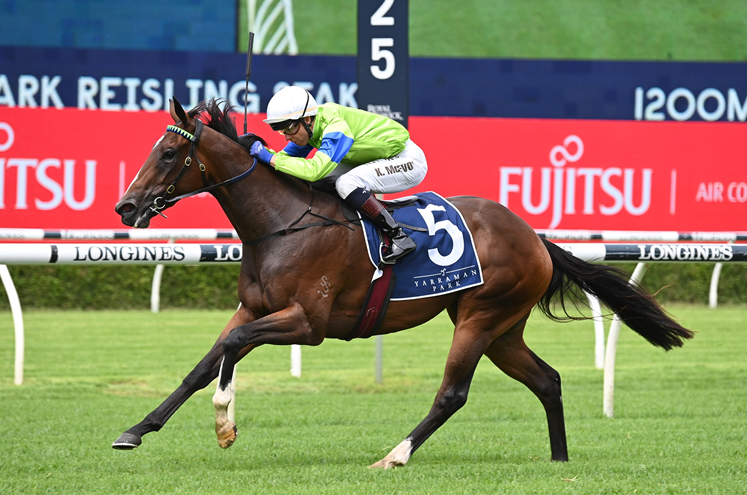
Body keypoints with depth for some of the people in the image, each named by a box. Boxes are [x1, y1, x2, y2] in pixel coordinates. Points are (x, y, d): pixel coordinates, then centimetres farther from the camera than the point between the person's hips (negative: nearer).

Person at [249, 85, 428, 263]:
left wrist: (270, 158, -37)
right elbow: (287, 156, 5)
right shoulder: (309, 126, -4)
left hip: (407, 161, -9)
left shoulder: (336, 127, -31)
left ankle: (400, 239, -20)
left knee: (346, 183, -28)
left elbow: (314, 170, -42)